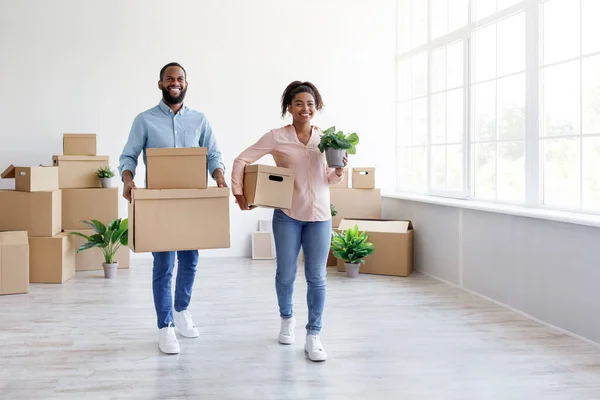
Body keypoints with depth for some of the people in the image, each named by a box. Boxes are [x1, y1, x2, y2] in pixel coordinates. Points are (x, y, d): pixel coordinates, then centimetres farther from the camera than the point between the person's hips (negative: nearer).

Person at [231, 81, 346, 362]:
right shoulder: (277, 138, -5)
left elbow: (329, 180, 11)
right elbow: (242, 160, -2)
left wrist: (338, 172, -10)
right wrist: (238, 192, -5)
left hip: (319, 216, 2)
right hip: (287, 215, -2)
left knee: (316, 277, 2)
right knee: (286, 274, 10)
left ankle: (313, 336, 12)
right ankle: (287, 319, 37)